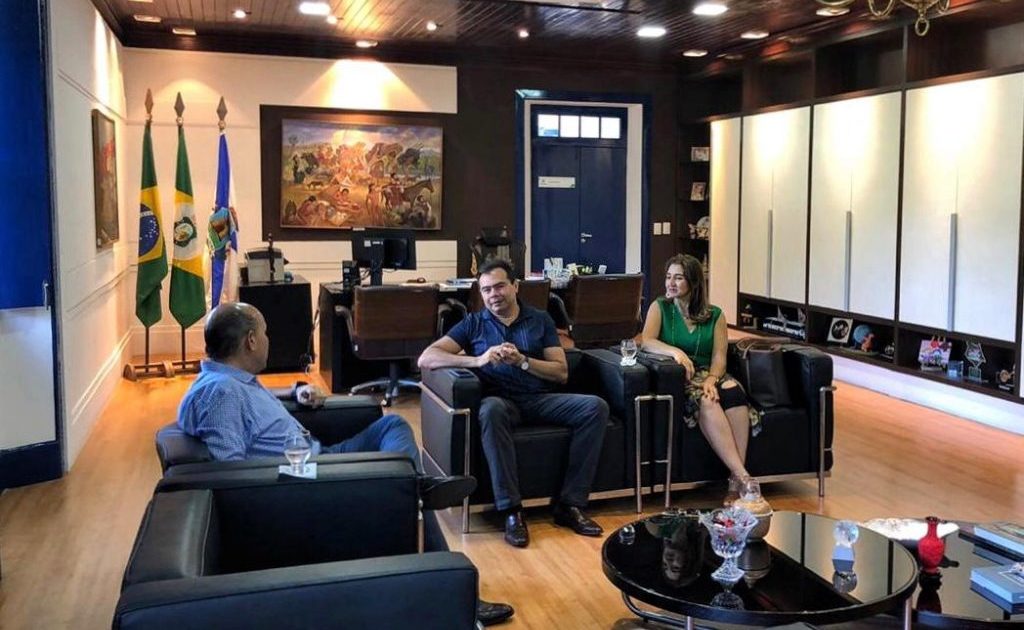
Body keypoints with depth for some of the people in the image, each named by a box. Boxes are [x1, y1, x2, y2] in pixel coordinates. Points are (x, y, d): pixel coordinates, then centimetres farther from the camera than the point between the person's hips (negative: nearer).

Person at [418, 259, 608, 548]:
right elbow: (426, 359, -2)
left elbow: (561, 372, 8)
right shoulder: (474, 324, 10)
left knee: (596, 407, -23)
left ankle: (570, 505, -19)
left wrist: (522, 361, -9)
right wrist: (477, 360, -16)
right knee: (491, 410, -39)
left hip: (540, 398, 3)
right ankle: (511, 511, -34)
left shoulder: (540, 320, 15)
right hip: (501, 400, -2)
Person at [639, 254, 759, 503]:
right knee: (705, 401, -35)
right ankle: (742, 475, -41)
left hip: (708, 375, 2)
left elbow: (719, 356, 2)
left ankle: (736, 481, -38)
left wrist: (711, 380, -19)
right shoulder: (660, 307, 8)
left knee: (733, 391, -33)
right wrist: (675, 351, -29)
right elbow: (646, 342, -10)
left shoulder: (714, 315, 13)